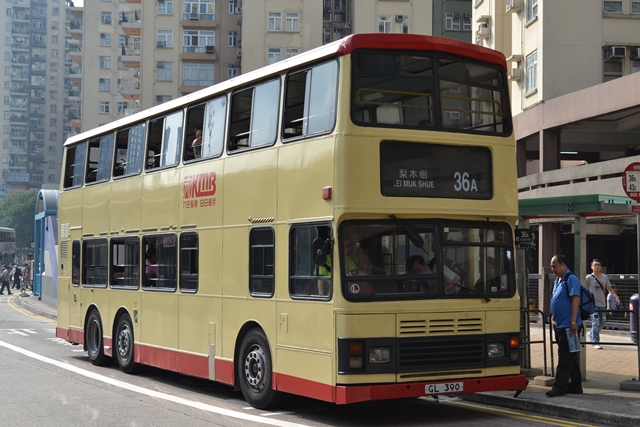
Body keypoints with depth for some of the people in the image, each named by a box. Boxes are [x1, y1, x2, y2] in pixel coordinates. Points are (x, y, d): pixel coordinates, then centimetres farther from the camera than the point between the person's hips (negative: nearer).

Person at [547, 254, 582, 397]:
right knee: (571, 358, 13)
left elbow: (575, 299, -19)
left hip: (568, 326, -10)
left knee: (565, 358, -7)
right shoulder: (557, 280, 17)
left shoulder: (571, 279, -11)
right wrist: (553, 318, 18)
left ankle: (559, 387, -6)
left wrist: (573, 322, -23)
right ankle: (575, 386, 19)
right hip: (560, 325, 10)